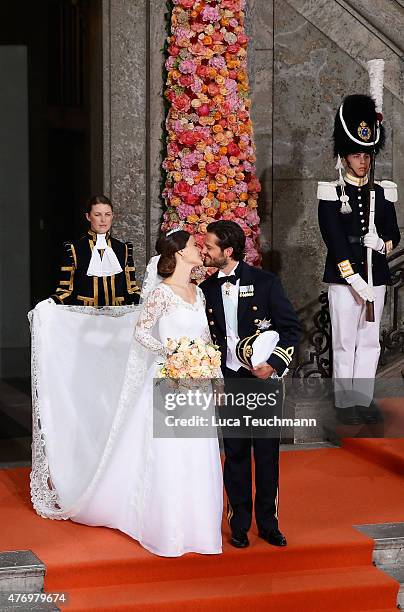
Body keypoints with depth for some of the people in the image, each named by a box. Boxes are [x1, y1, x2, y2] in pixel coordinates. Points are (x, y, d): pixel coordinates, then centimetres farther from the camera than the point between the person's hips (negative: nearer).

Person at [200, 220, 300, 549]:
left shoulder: (265, 282, -5)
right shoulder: (207, 289, 6)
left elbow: (291, 327, -4)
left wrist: (274, 364, -15)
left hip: (263, 377, -2)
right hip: (228, 382, 2)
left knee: (267, 454, 5)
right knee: (235, 454, 7)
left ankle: (268, 523, 18)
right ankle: (239, 524, 18)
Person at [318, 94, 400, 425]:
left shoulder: (383, 193, 9)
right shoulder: (332, 194, -4)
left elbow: (394, 234, 13)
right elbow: (334, 240, -11)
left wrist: (382, 243, -12)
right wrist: (355, 280, -17)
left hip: (376, 276, 4)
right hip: (344, 277, -4)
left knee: (370, 341, 8)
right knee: (345, 342, 0)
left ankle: (364, 399, 16)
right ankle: (344, 402, 8)